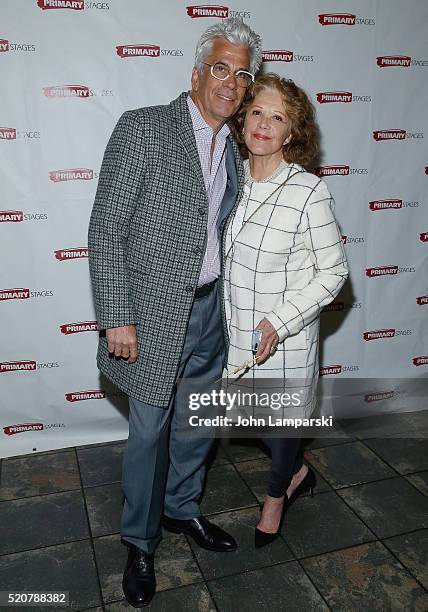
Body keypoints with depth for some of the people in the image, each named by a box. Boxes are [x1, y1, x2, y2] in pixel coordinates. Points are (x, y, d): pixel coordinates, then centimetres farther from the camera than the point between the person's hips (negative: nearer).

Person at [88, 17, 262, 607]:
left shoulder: (232, 149, 10)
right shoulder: (142, 128, -10)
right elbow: (106, 229, -13)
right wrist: (116, 319, -16)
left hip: (209, 309, 6)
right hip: (154, 312, -6)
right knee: (150, 432, 7)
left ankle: (181, 506, 44)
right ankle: (140, 542, 31)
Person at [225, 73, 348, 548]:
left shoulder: (309, 192, -19)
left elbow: (333, 270, -13)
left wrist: (280, 322, -21)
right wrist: (225, 316, 8)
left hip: (285, 335, -5)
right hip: (236, 327, 5)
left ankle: (277, 495, 47)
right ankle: (297, 471, 50)